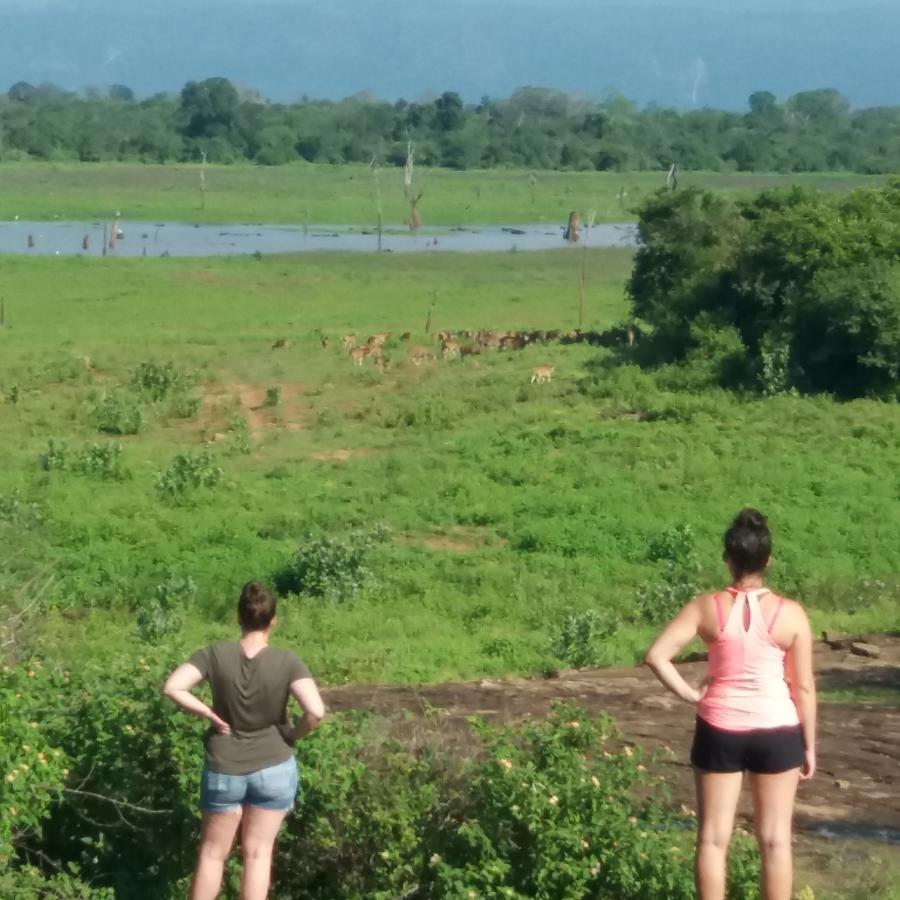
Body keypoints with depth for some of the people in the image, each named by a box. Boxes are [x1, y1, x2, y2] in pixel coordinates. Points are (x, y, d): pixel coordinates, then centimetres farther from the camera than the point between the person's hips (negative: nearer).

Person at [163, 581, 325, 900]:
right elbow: (316, 711, -24)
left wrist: (209, 714, -8)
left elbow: (172, 687, -19)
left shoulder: (215, 655, -12)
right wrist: (293, 734, -5)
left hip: (224, 770, 1)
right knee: (258, 853, 11)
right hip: (274, 769, -1)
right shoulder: (286, 662, -15)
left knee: (212, 853, 16)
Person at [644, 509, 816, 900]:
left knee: (713, 837, 10)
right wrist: (810, 745, 5)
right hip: (777, 732, 0)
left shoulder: (707, 608, -9)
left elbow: (656, 656, -15)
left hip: (720, 731, 0)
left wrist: (691, 695, -4)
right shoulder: (791, 614, -9)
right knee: (775, 839, 10)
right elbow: (804, 688, -5)